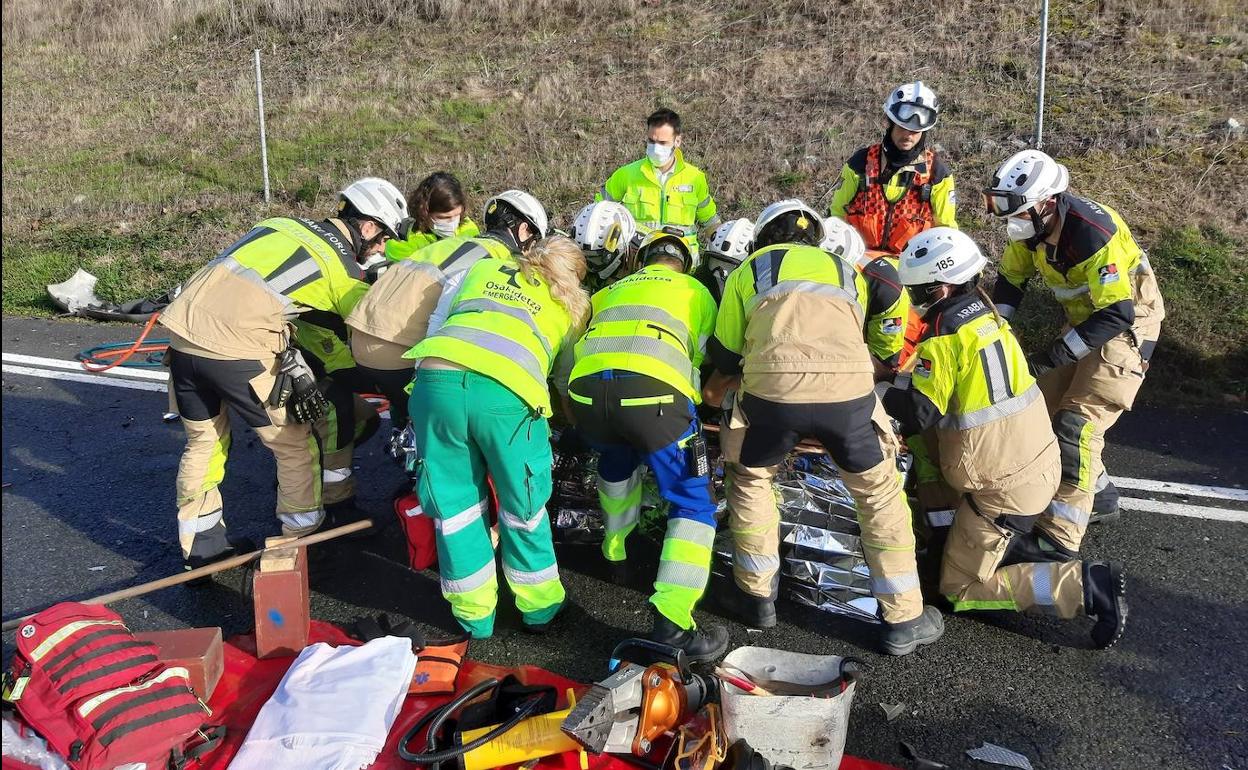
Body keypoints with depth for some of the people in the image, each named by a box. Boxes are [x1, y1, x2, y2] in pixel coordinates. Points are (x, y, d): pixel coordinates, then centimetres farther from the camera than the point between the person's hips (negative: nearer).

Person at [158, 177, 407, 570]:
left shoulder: (282, 224, 20)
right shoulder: (343, 270, 2)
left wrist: (292, 362, 21)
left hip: (183, 328, 7)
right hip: (235, 350, -7)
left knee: (203, 441, 24)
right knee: (295, 446, 12)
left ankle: (201, 549, 35)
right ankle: (305, 543, 26)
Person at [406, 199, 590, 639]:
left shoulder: (483, 268, 32)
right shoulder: (575, 303, 27)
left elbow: (434, 325, 27)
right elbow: (567, 378, 31)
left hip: (435, 377, 2)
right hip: (507, 393, -2)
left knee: (455, 503, 17)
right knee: (523, 507, 18)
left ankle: (475, 616, 30)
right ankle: (540, 608, 34)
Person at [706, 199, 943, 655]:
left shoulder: (750, 270, 26)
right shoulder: (848, 273, 33)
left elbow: (725, 357, 27)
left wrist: (717, 386, 50)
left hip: (772, 391, -1)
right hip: (848, 390, 1)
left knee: (748, 478, 27)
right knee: (880, 494, 22)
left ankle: (756, 596, 34)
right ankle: (903, 621, 28)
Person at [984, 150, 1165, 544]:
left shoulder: (1092, 232, -34)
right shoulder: (1031, 223, -10)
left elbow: (1118, 314, -33)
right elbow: (1011, 279, 4)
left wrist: (1051, 356, -34)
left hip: (1128, 322, -8)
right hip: (1084, 318, 8)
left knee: (1077, 422, -17)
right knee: (1048, 406, 10)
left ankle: (1060, 538, -17)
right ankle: (1099, 491, 29)